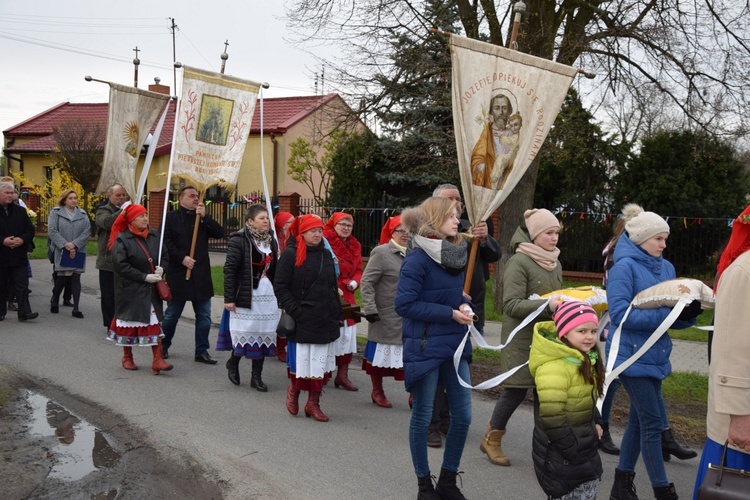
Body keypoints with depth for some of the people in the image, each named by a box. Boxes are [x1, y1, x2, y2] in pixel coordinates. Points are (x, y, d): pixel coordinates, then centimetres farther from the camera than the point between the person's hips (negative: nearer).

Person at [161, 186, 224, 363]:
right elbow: (165, 241, -9)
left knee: (204, 316, 5)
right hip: (178, 274, -4)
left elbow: (220, 233, -1)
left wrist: (204, 216, -8)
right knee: (172, 314, 8)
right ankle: (163, 346, 27)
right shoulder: (171, 217, 0)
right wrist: (181, 257, -16)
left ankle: (202, 351, 13)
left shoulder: (203, 218, 13)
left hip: (201, 275, 4)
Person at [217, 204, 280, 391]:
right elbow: (230, 270, -11)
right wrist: (229, 298, -14)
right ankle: (233, 362, 27)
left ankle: (257, 377, 15)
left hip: (268, 296, 6)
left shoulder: (271, 241, 12)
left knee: (264, 334, 6)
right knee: (246, 332, -3)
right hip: (247, 296, -6)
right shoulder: (239, 241, -8)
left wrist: (278, 295, 15)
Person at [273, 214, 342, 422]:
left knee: (321, 363, 8)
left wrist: (337, 314, 13)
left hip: (326, 320, 6)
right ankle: (293, 391, 28)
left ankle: (313, 403, 20)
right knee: (301, 362, 1)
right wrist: (294, 311, -14)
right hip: (302, 321, -5)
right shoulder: (291, 254, -5)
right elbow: (280, 287, -8)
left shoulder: (326, 254, 13)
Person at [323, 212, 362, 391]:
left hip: (347, 296, 7)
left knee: (347, 336, 8)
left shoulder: (355, 246, 13)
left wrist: (354, 282, -3)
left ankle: (342, 375, 16)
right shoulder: (325, 242, -9)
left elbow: (359, 269, 15)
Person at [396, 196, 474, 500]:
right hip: (425, 347, -7)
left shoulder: (456, 254, 5)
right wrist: (450, 314, -19)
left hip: (455, 345, 7)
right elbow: (404, 305, -19)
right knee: (422, 416, 7)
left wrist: (463, 305, -3)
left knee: (463, 415, 8)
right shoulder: (418, 258, -16)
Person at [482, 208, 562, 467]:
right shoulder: (518, 262, -11)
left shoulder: (555, 263, 13)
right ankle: (491, 440, 21)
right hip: (521, 339, -6)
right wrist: (547, 305, -27)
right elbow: (511, 305, -18)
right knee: (516, 391, 0)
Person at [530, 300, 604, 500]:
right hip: (561, 454, -10)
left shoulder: (586, 360, 7)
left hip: (584, 444, 10)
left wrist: (595, 423, 9)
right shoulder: (554, 368, -26)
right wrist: (574, 449, -22)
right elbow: (551, 417, -28)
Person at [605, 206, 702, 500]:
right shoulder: (625, 267, -12)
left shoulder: (666, 267, 8)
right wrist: (667, 314, -25)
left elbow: (673, 317, 10)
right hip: (632, 355, -7)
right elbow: (620, 314, -22)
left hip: (655, 355, 7)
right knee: (652, 422, -6)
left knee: (640, 419, 14)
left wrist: (689, 313, -13)